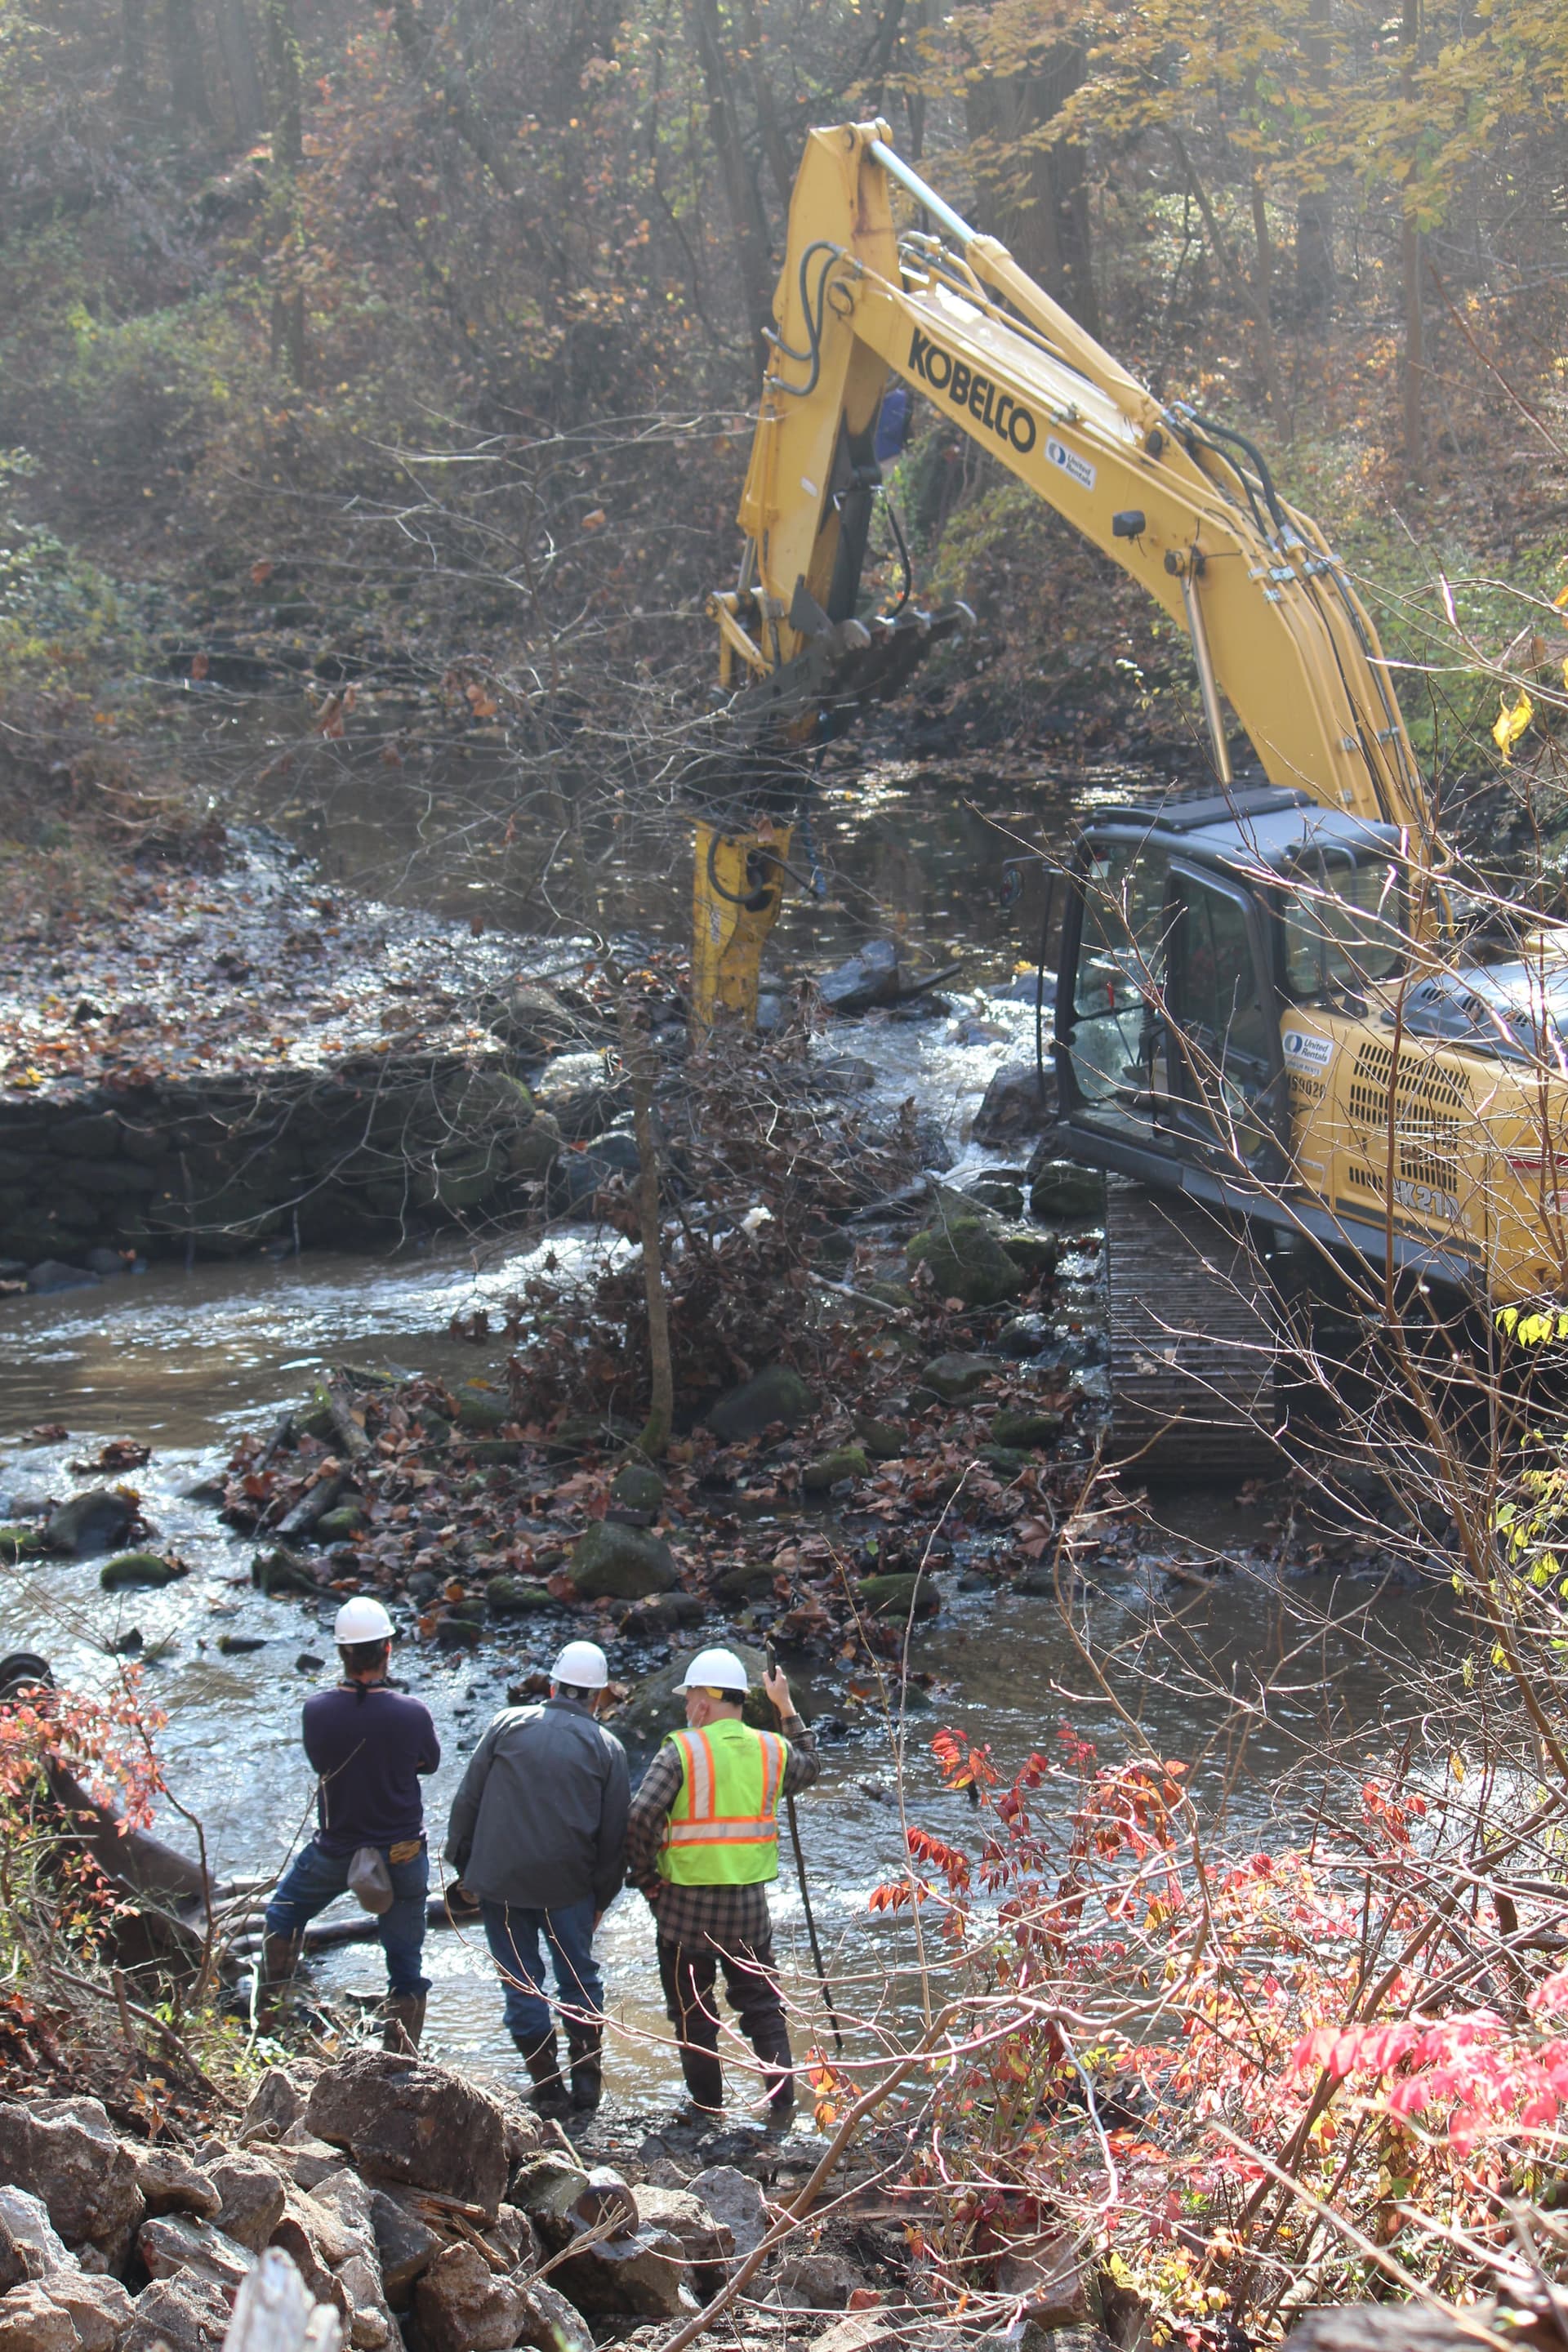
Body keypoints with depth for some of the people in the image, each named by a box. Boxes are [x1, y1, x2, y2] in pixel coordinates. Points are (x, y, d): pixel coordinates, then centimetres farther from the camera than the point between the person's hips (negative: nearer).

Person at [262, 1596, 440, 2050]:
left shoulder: (317, 1711, -18)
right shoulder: (412, 1713, -20)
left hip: (334, 1852, 0)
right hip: (403, 1855, 0)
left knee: (284, 1915, 30)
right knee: (405, 1965, 13)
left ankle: (268, 2006, 33)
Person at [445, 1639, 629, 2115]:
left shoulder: (507, 1724, 2)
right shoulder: (606, 1747, 2)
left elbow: (466, 1801, 2)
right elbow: (615, 1834, 3)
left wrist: (462, 1866, 11)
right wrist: (602, 1897, 13)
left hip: (499, 1879, 0)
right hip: (568, 1882, 0)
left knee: (521, 1981, 10)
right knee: (579, 1977, 16)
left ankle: (546, 2086, 12)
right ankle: (586, 2079, 16)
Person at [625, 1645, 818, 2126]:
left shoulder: (681, 1750, -11)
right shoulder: (772, 1749, 3)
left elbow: (642, 1817, -19)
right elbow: (809, 1766, 27)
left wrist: (645, 1877, -6)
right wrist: (786, 1707, 32)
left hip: (686, 1901, -4)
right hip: (749, 1904, 4)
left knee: (691, 2009, 11)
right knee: (761, 2003, 14)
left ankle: (706, 2104, 15)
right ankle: (782, 2100, 11)